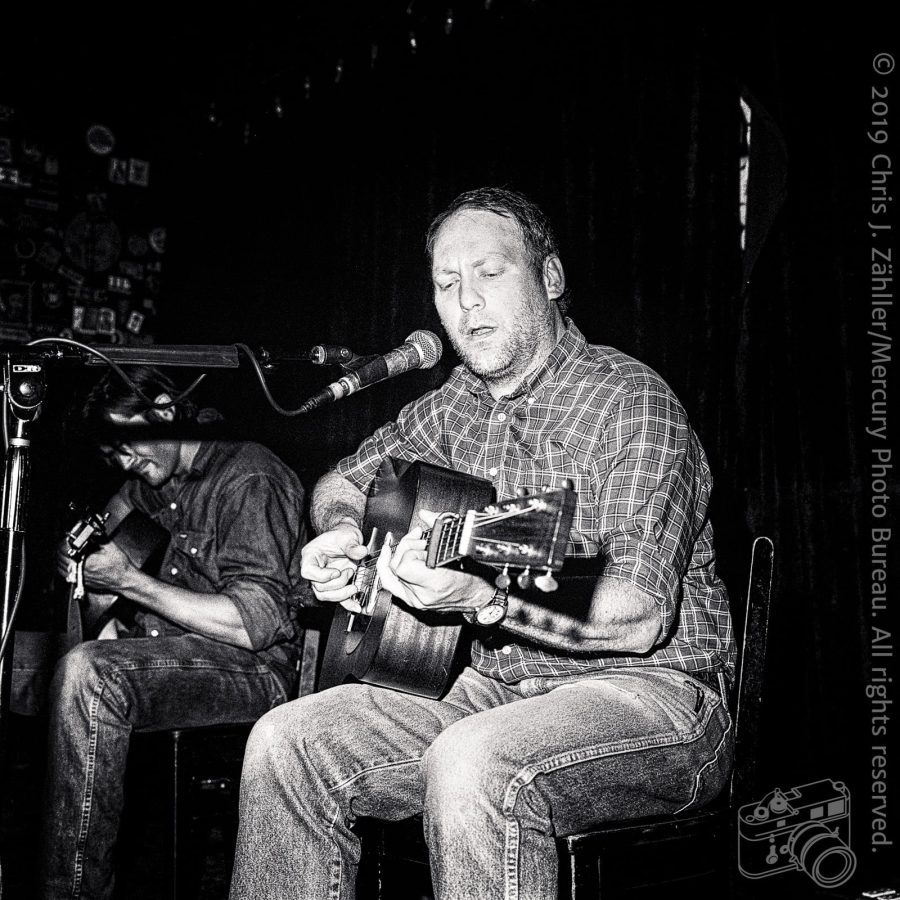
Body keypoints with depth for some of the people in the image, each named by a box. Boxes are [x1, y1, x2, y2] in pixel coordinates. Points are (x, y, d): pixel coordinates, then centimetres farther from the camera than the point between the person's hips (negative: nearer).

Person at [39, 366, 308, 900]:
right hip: (167, 651, 9)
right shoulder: (158, 484, 16)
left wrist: (129, 581, -17)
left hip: (259, 668, -9)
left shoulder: (249, 478, -12)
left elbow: (256, 624, -20)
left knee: (87, 673, -29)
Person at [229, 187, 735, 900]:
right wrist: (340, 538, 2)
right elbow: (343, 482, 25)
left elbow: (642, 618, -23)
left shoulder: (631, 400, -13)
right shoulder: (459, 403, 9)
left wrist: (483, 599, -36)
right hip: (497, 684, 7)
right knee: (285, 741, -9)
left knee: (472, 763, -36)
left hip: (653, 692, -6)